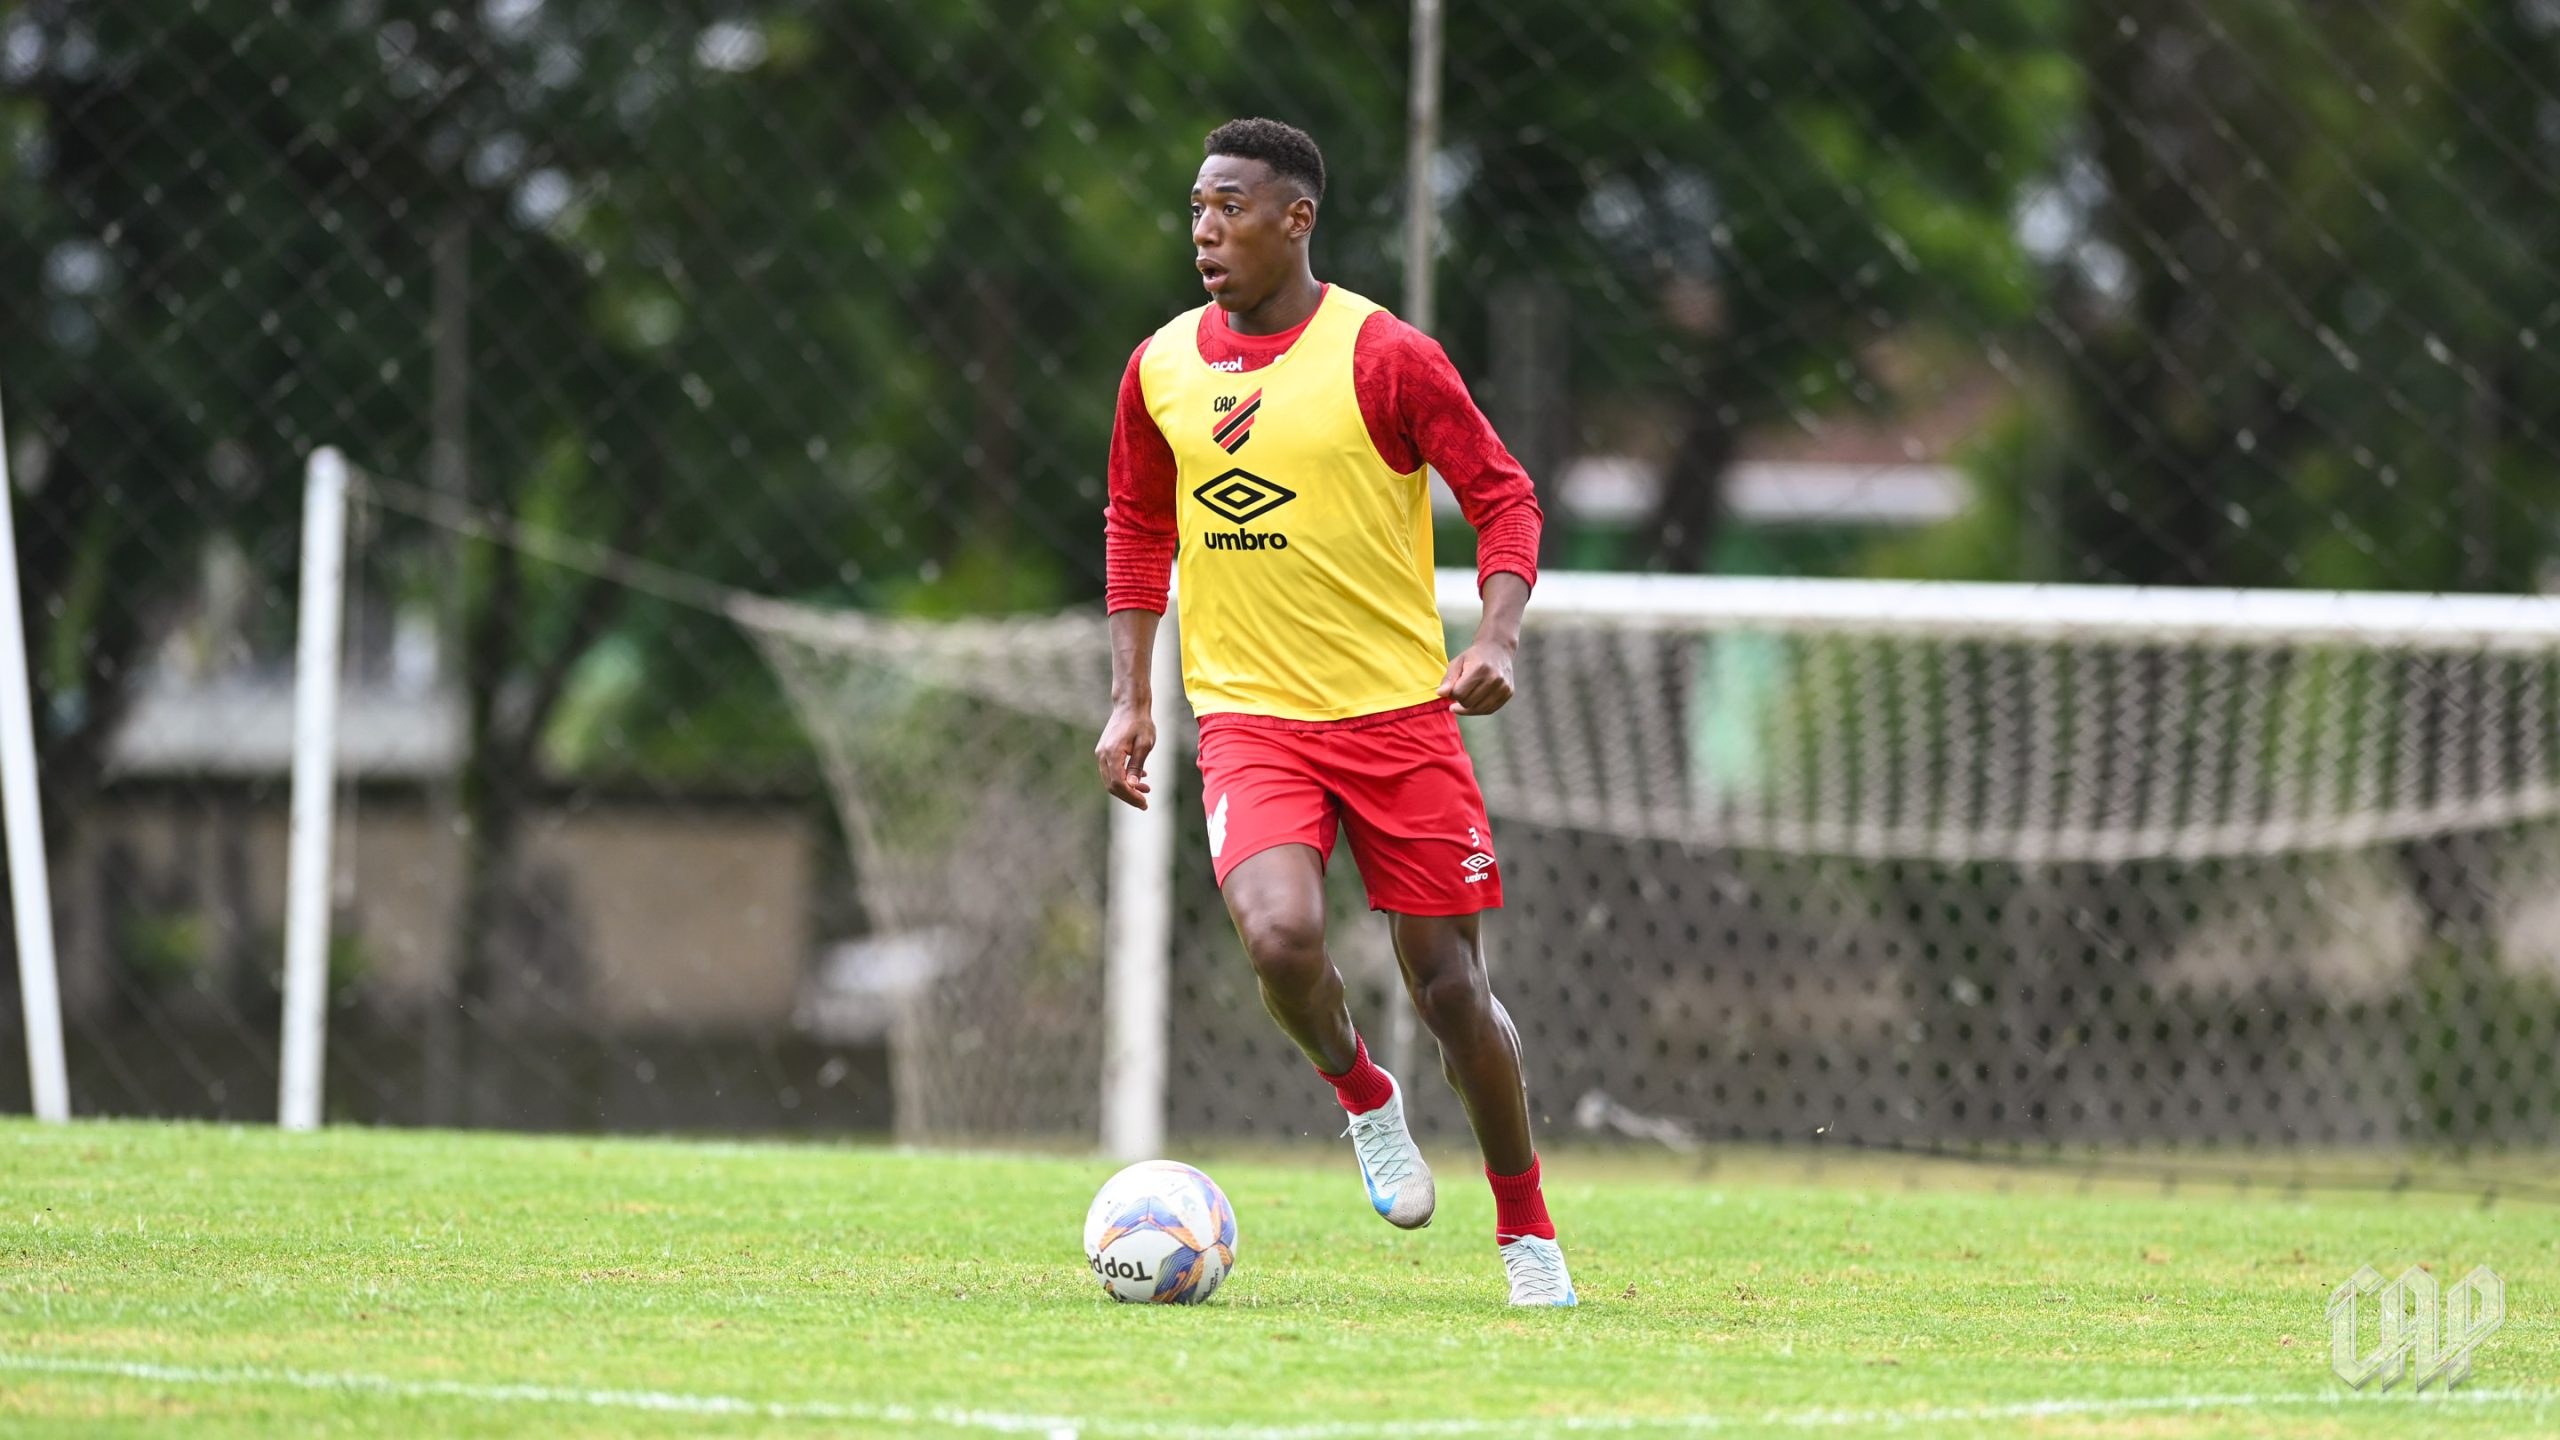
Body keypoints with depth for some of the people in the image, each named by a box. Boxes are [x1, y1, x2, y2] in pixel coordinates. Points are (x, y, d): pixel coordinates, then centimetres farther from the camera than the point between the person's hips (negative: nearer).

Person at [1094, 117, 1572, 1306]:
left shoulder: (1383, 357, -8)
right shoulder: (1161, 368, 4)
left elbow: (1503, 496, -3)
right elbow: (1138, 530, 17)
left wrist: (1498, 636, -20)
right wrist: (1129, 700, 10)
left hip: (1398, 714, -2)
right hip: (1248, 719, 2)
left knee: (1449, 987, 1)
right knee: (1280, 938, -25)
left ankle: (1526, 1230, 21)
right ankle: (1359, 1094, 7)